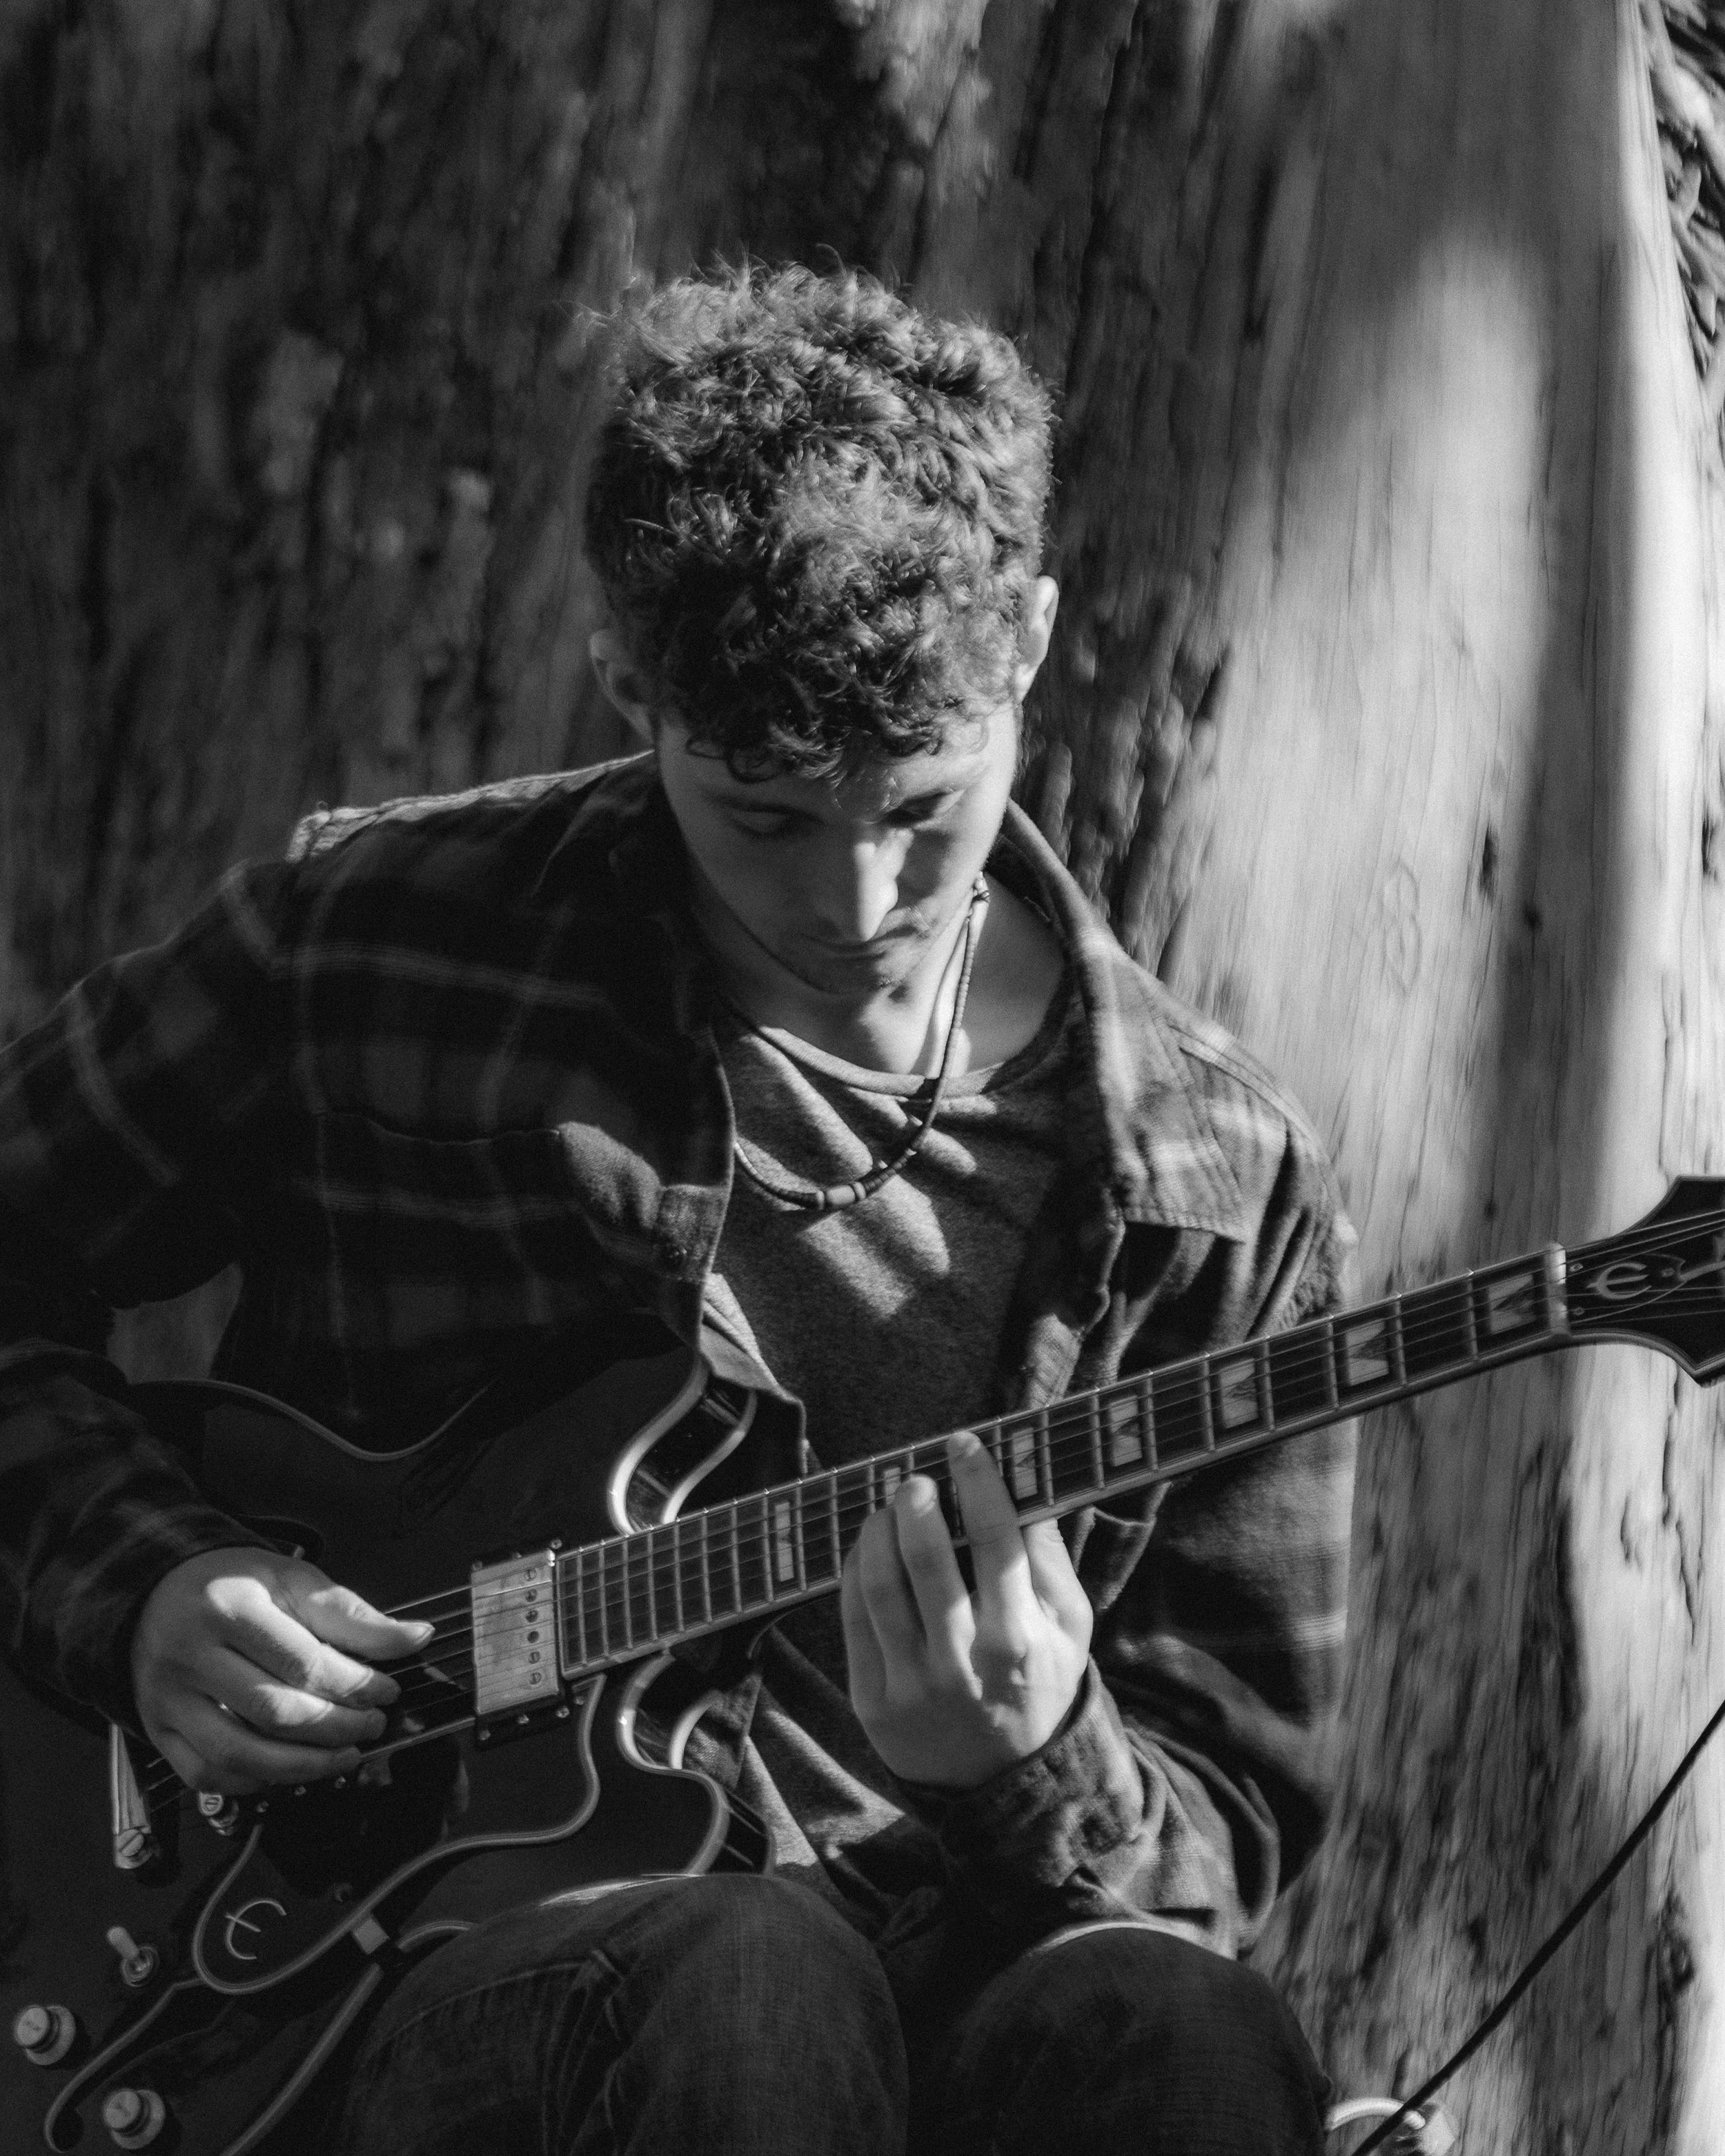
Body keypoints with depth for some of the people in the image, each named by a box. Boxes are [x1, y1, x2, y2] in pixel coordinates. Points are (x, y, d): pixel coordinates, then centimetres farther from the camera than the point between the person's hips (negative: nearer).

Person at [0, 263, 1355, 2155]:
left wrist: (1039, 1777, -16)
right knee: (752, 1982, -37)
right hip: (422, 1955, -1)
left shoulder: (1213, 1186, 2)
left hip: (947, 1962, 2)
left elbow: (1230, 1825, 7)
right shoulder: (366, 946, 1)